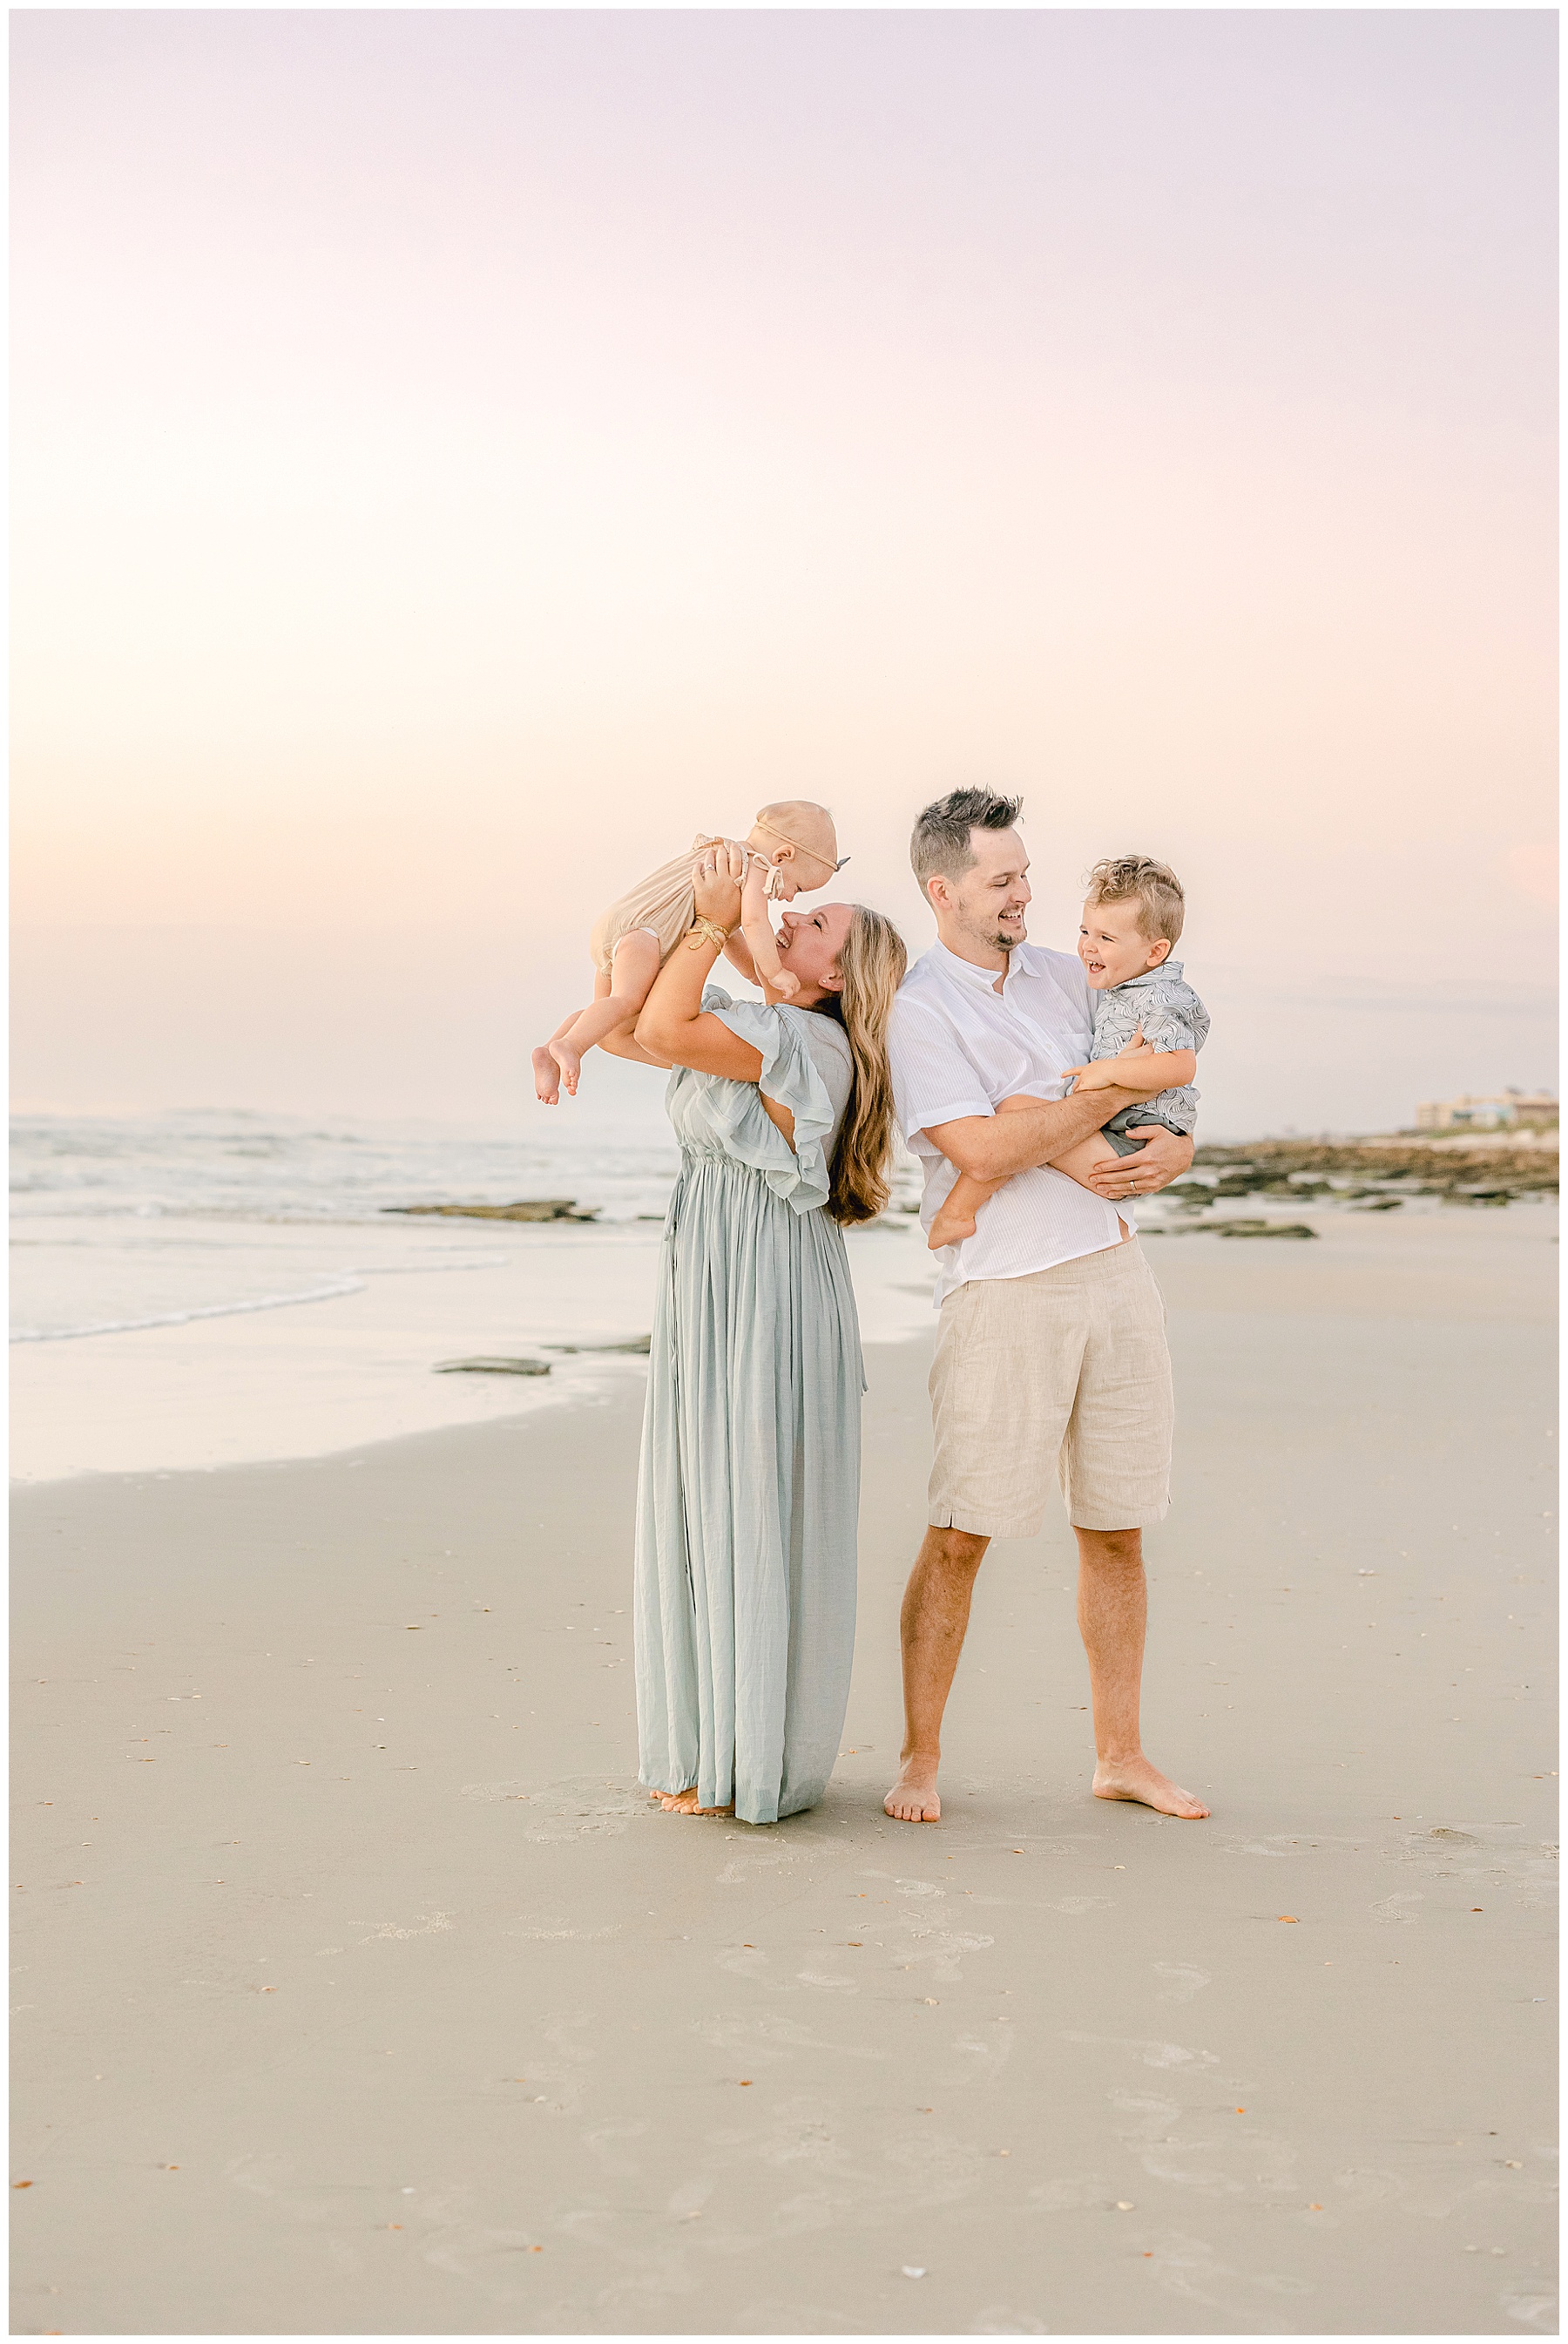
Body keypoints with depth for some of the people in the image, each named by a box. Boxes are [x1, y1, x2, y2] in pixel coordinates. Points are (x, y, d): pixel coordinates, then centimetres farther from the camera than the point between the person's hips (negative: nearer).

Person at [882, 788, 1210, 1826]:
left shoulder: (1067, 976, 13)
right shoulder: (918, 1009, -6)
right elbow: (983, 1148, -18)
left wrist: (1174, 1150, -4)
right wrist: (1117, 1090, -12)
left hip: (1117, 1272, 6)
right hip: (1006, 1289, -5)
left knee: (1116, 1532, 9)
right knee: (959, 1536, -4)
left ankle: (1122, 1755, 19)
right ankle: (921, 1760, 9)